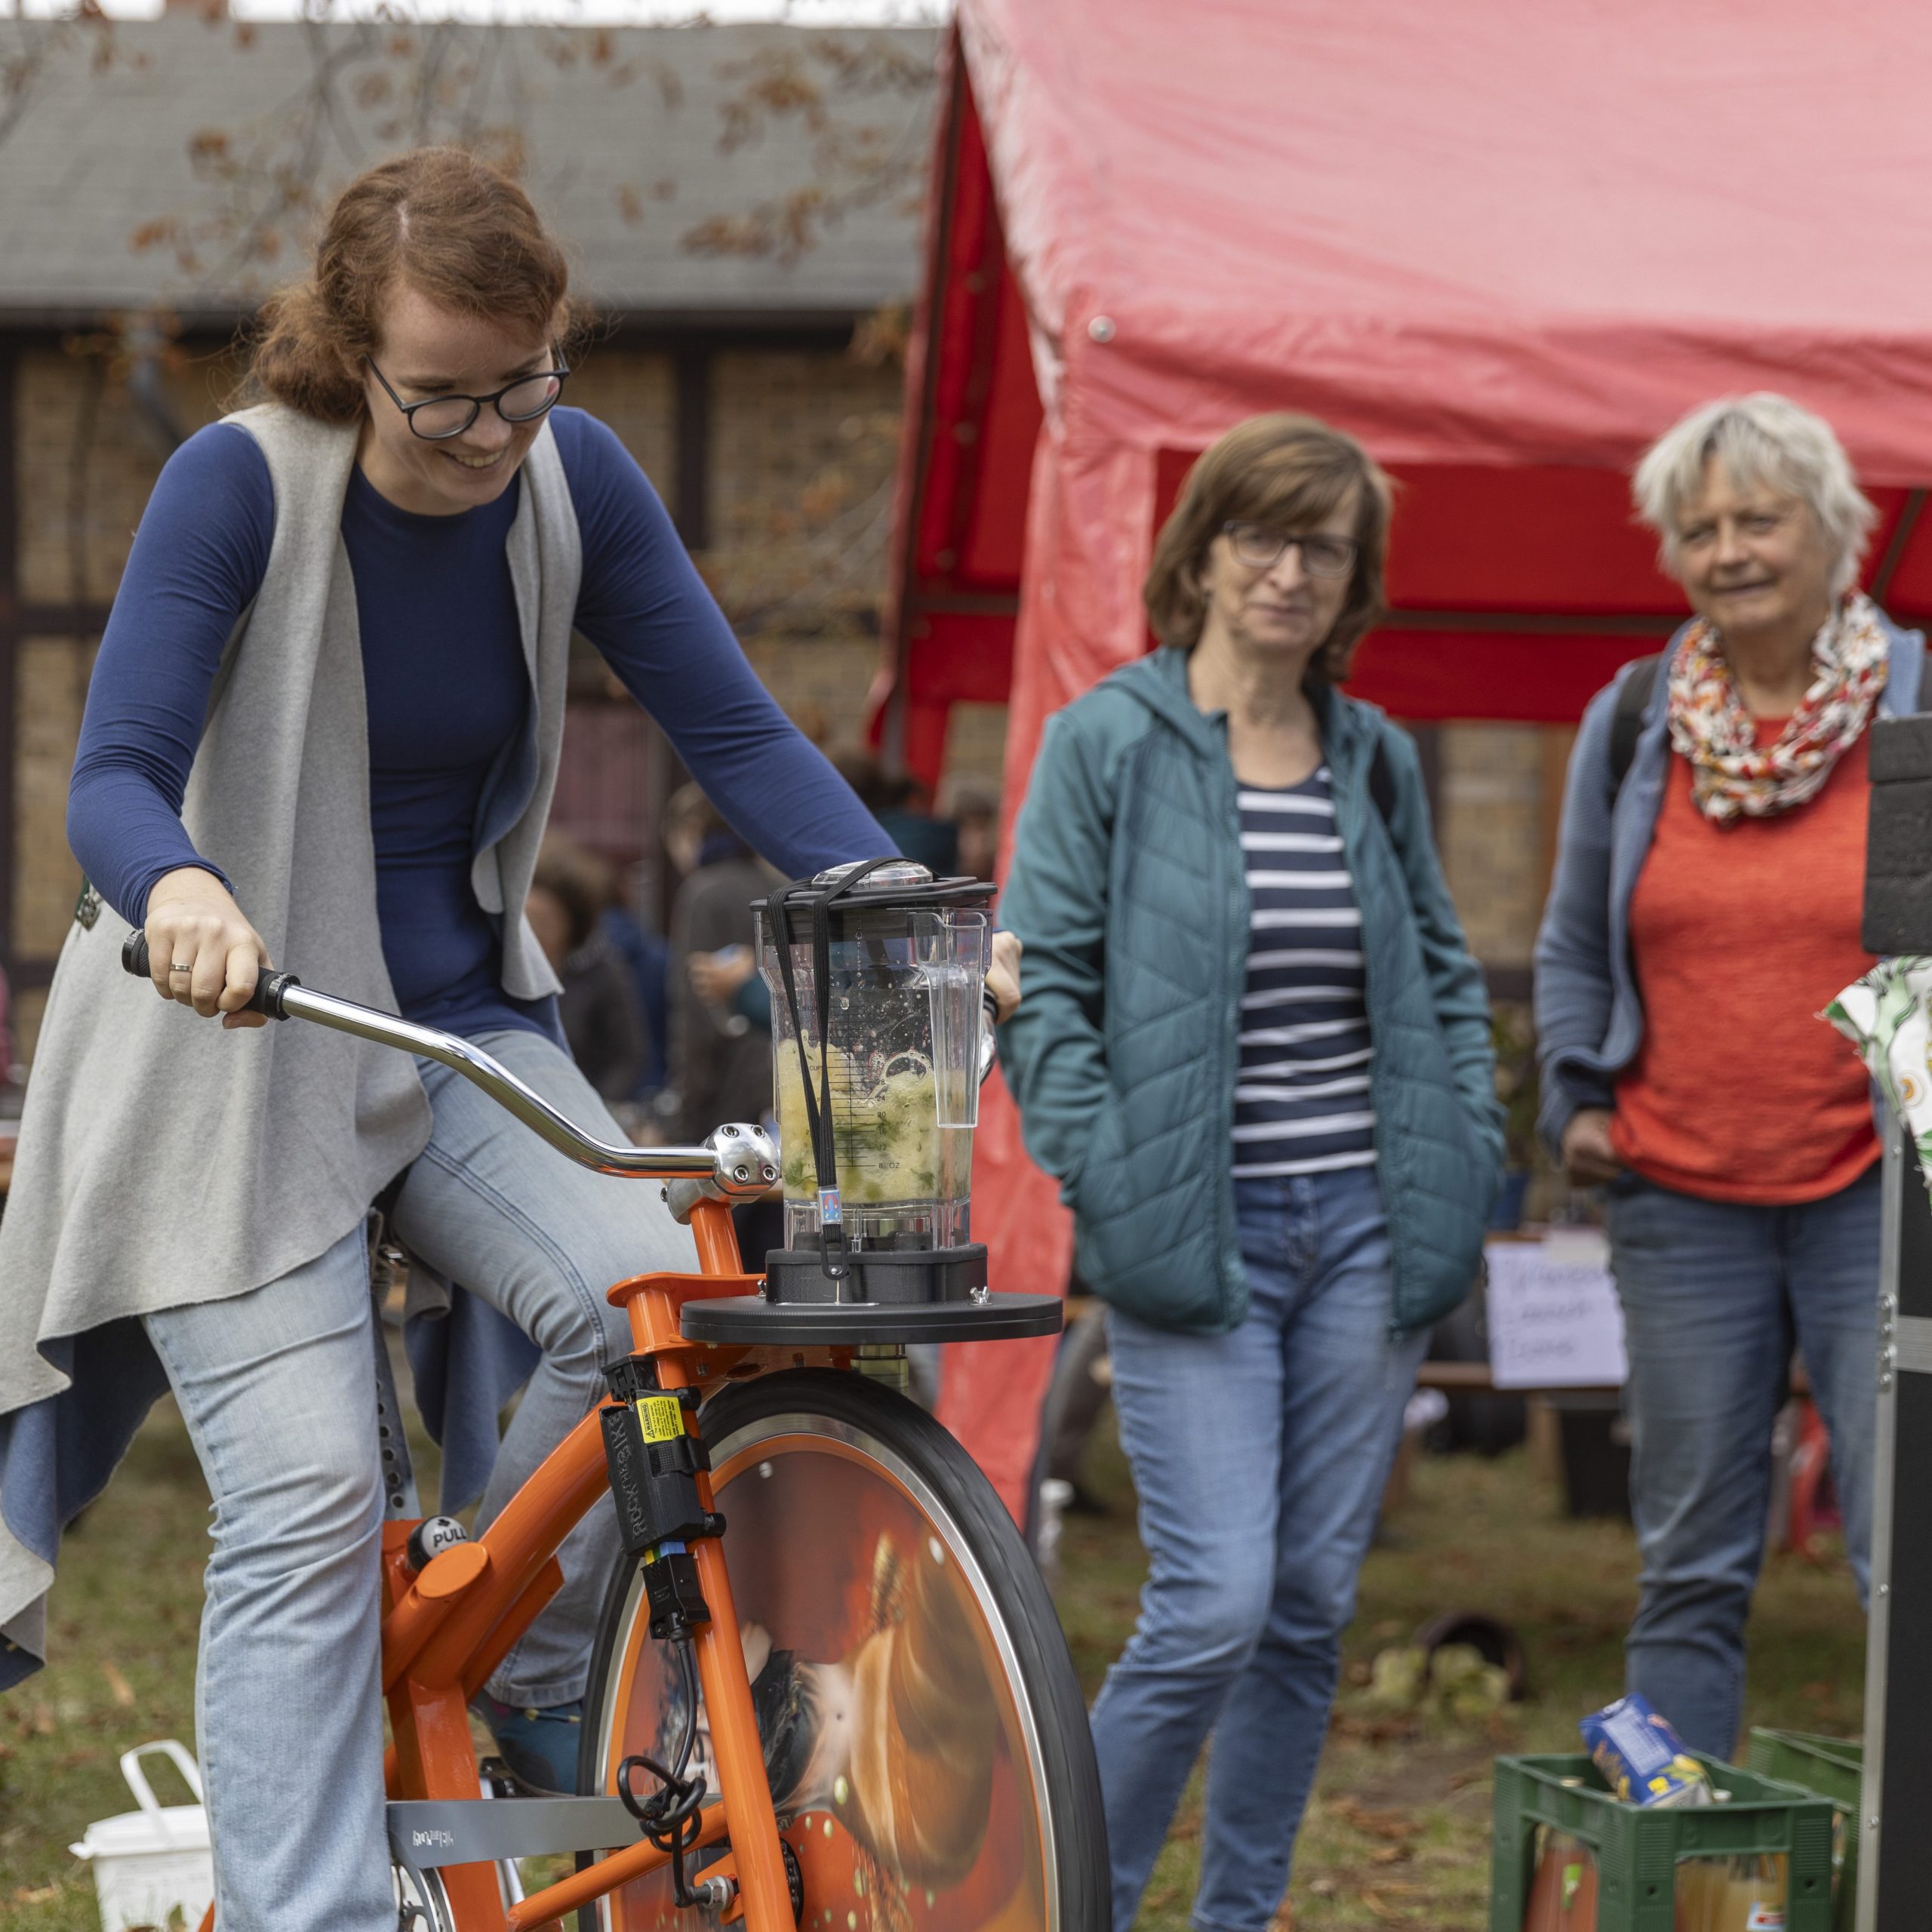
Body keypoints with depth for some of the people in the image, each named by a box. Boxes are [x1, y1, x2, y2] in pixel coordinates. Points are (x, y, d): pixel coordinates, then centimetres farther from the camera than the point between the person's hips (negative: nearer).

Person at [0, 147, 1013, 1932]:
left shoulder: (573, 479, -4)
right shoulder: (241, 482, -16)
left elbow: (734, 728, -4)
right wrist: (183, 892, -46)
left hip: (462, 1028, 4)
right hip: (238, 1044, -4)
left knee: (651, 1298, -22)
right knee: (307, 1499, -16)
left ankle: (516, 1688, 1)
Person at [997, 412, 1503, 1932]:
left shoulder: (1376, 759, 11)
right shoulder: (1109, 744, -2)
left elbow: (1444, 974, 20)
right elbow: (1040, 985, -5)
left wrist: (1467, 1154, 7)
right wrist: (1111, 1186, -13)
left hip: (1362, 1230, 5)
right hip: (1197, 1234, -5)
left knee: (1315, 1603, 7)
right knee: (1215, 1603, -12)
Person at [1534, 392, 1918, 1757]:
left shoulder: (1913, 712, -1)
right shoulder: (1632, 722, 8)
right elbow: (1574, 943, 19)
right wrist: (1577, 1097, 9)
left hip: (1876, 1191, -3)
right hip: (1681, 1197, 3)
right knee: (1692, 1564, 9)